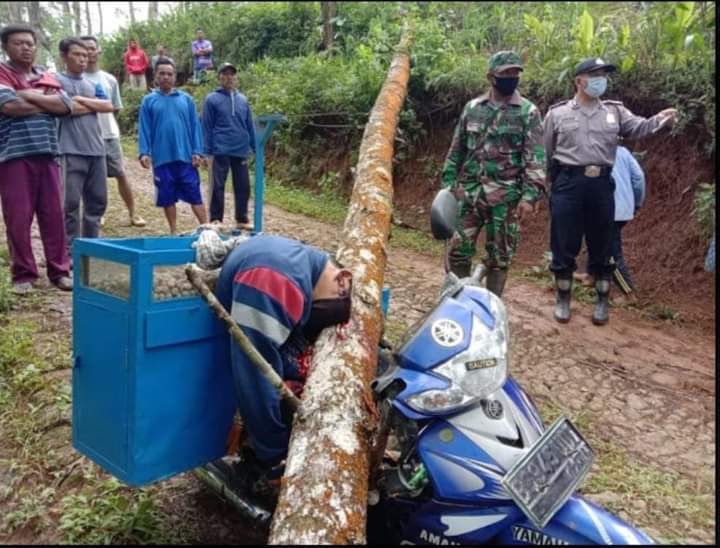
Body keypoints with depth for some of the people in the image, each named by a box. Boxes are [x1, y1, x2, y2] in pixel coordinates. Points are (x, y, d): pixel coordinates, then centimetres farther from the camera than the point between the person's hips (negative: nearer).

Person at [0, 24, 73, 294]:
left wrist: (30, 95, -7)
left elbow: (66, 105, 1)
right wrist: (47, 103, -2)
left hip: (47, 155, 4)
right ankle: (23, 274, 9)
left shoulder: (47, 78, 17)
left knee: (54, 215, 4)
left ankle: (59, 270, 11)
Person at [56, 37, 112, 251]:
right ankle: (71, 248, 2)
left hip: (96, 149, 6)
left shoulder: (92, 84, 20)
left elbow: (108, 106, 5)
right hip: (71, 151, -5)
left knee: (97, 201, 8)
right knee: (71, 202, -4)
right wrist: (95, 105, 1)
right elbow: (66, 107, -12)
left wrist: (81, 100, -4)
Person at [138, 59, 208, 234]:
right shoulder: (149, 101, 5)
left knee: (194, 194, 1)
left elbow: (195, 127, 4)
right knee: (167, 197, 8)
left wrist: (197, 152, -4)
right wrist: (144, 152, -8)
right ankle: (173, 231, 19)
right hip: (162, 158, 1)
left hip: (186, 157, 0)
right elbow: (144, 129, 3)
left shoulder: (186, 99, 7)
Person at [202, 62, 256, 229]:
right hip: (221, 151, -4)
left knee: (243, 186, 8)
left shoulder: (243, 99, 10)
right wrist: (206, 151, -7)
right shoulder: (212, 99, -2)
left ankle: (242, 219, 20)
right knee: (218, 186, 1)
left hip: (241, 150, 4)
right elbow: (206, 127, -2)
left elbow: (250, 125, 13)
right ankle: (215, 220, 9)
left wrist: (256, 147, 10)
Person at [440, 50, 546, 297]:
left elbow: (535, 157, -6)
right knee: (457, 252, 4)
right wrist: (448, 182, 7)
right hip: (469, 193, 3)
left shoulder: (528, 112, 0)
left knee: (499, 258, 6)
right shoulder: (472, 107, 9)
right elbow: (457, 149, 14)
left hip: (505, 196, -2)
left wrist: (530, 195, -15)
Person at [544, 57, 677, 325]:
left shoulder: (615, 111, 12)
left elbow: (638, 128, -2)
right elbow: (545, 154, 7)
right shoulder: (557, 113, 6)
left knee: (601, 246, 10)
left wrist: (661, 119, -22)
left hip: (601, 184, 2)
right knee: (564, 246, 4)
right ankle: (563, 299, 21)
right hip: (567, 183, -2)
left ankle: (603, 301, 24)